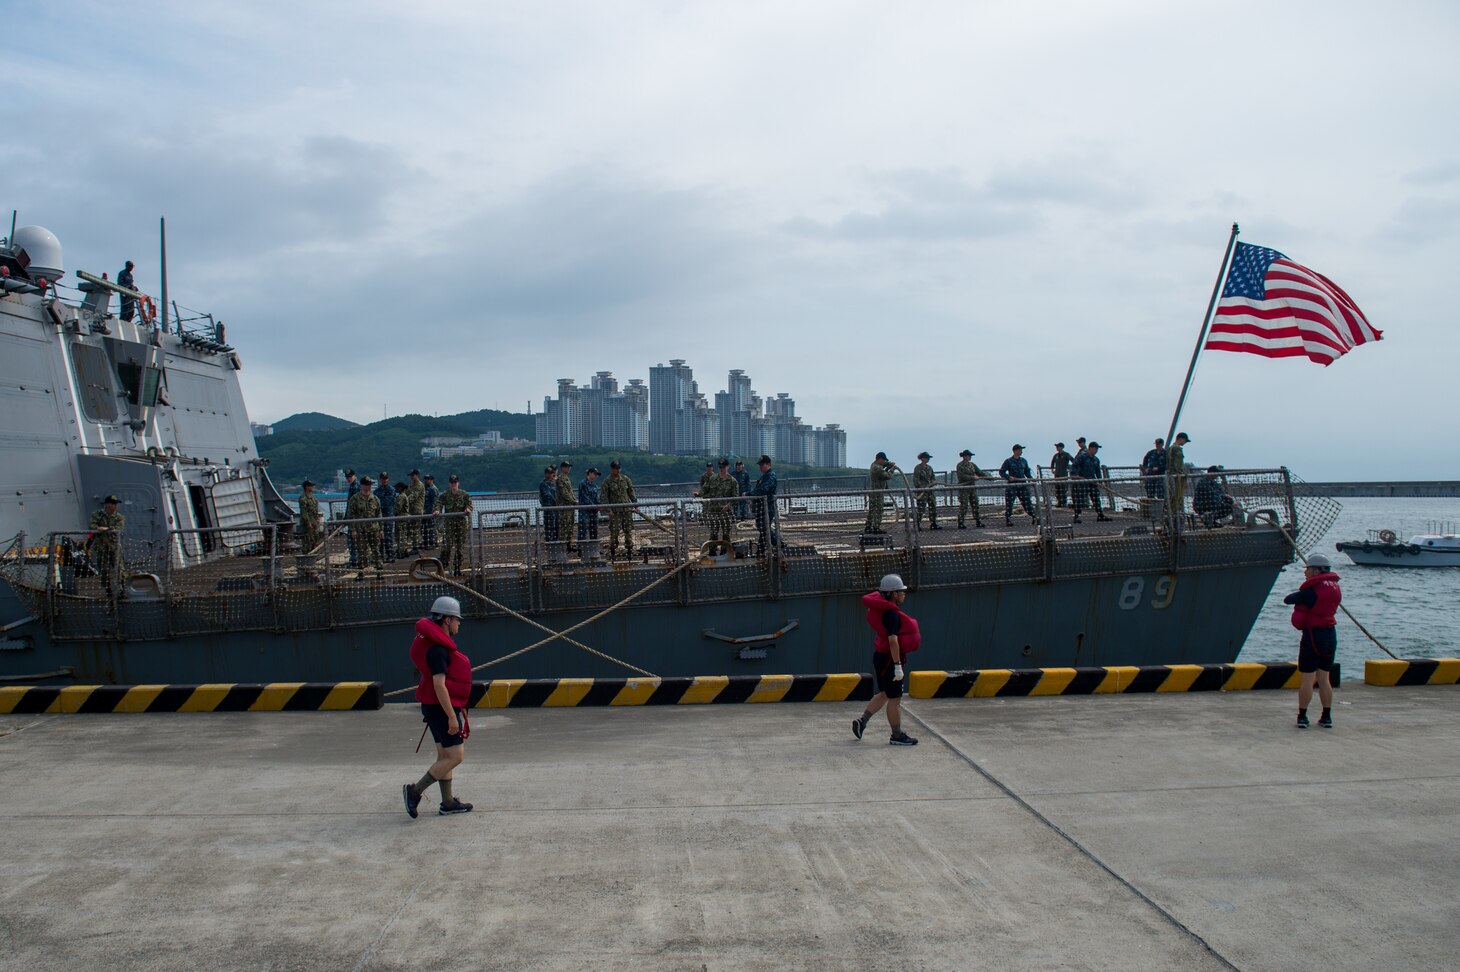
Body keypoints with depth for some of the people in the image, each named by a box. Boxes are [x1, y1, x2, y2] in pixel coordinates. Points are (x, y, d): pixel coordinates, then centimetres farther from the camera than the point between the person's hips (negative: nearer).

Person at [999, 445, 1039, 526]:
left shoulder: (1024, 461, 11)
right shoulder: (1008, 461, -3)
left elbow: (1027, 472, 21)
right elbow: (1001, 472, -5)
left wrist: (1030, 478, 2)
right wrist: (1008, 477, -21)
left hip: (1022, 484, 4)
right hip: (1012, 485, -4)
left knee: (1027, 502, 3)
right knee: (1009, 503, -2)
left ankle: (1035, 518, 6)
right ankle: (1007, 521, 6)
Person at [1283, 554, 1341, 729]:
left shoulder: (1312, 590, -15)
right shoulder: (1335, 587, 7)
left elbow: (1287, 599, -10)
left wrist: (1297, 593, 8)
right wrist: (1302, 595, 5)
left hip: (1313, 635, -7)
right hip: (1331, 635, 7)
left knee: (1307, 679, -1)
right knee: (1324, 678, 13)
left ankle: (1302, 716, 3)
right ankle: (1327, 717, 15)